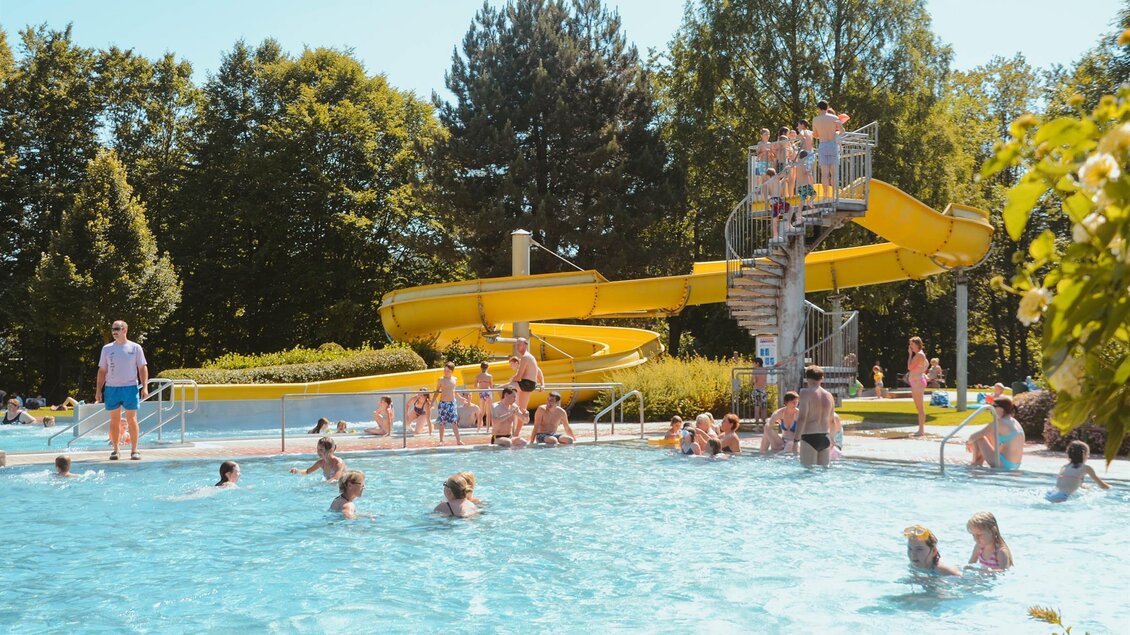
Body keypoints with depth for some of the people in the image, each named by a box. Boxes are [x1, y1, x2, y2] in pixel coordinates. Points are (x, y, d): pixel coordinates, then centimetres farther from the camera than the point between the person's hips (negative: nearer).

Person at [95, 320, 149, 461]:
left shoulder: (135, 348, 3)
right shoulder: (107, 348, 8)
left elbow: (143, 368, 3)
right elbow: (102, 371, 11)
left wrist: (145, 387, -6)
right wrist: (98, 390, 5)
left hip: (130, 387, -2)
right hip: (112, 387, 2)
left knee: (132, 419, -1)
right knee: (114, 420, 5)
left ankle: (134, 450, 4)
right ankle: (115, 450, 11)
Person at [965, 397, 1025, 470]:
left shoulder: (998, 423, -14)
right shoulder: (1014, 422, 11)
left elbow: (974, 437, -9)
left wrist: (968, 442, 14)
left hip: (1001, 464, -9)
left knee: (978, 438, 2)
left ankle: (975, 464, 14)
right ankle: (979, 464, 22)